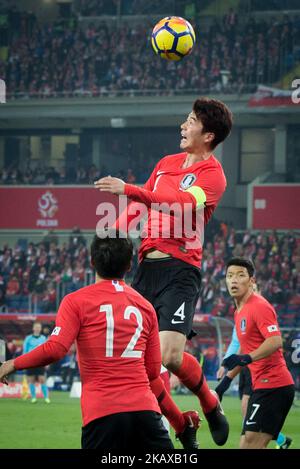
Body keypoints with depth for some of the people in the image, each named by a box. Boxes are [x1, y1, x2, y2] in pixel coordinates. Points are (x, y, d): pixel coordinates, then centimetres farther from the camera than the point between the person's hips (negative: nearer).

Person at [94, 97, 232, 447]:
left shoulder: (212, 174, -5)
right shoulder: (167, 163, 18)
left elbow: (184, 205, -23)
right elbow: (141, 205, 28)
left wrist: (128, 190, -30)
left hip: (179, 270, -7)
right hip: (147, 267, 7)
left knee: (170, 355, -21)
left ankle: (211, 405, 10)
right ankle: (181, 427, 14)